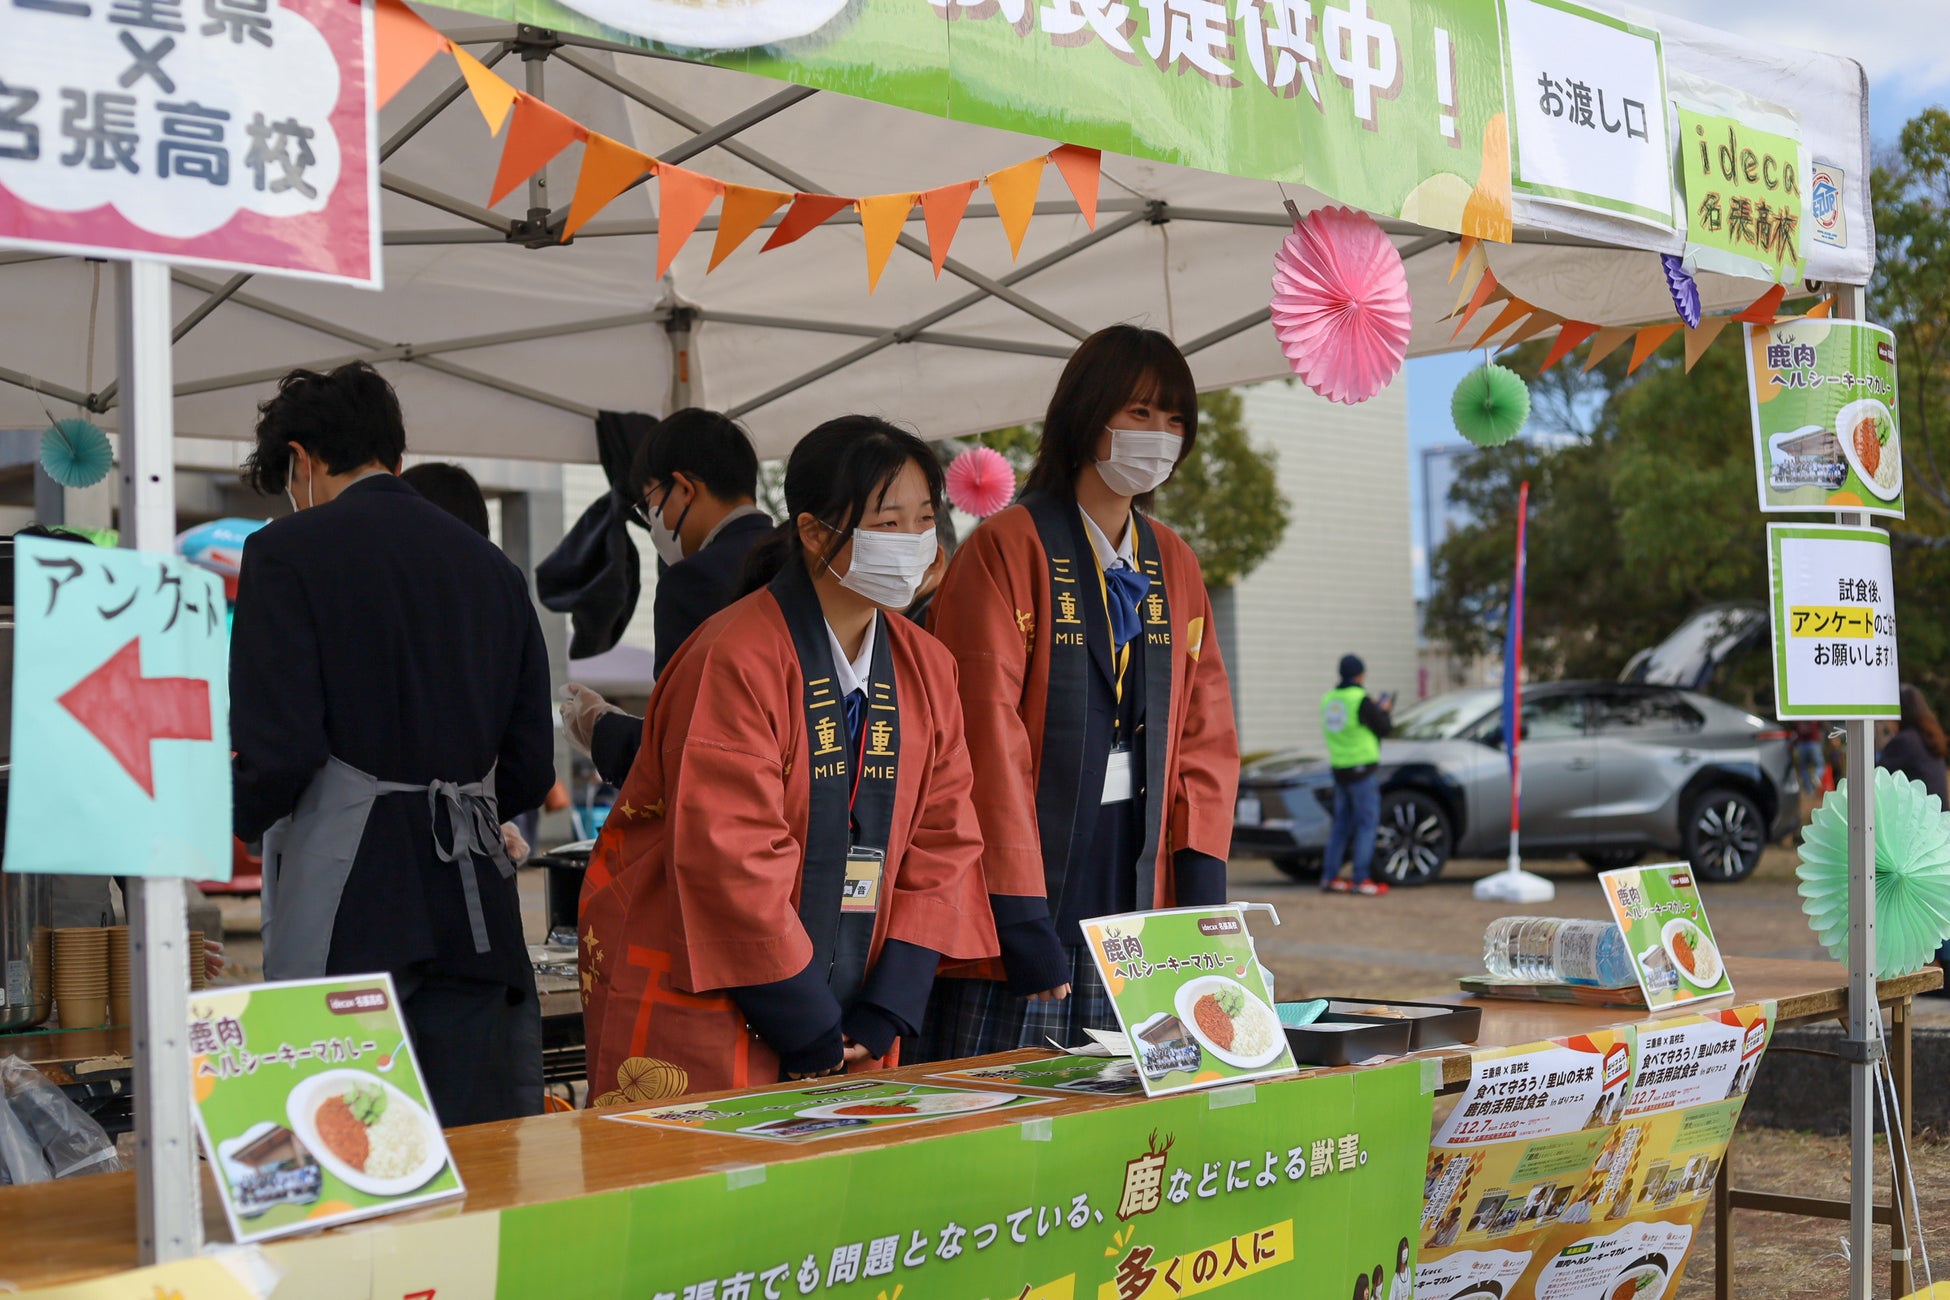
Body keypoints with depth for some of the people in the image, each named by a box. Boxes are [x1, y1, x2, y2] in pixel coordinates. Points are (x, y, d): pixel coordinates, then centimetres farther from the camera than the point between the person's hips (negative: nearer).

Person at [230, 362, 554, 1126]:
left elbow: (280, 749, -11)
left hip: (347, 902, -5)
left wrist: (230, 826, 9)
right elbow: (530, 769, 12)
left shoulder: (289, 553, -2)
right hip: (472, 899, 5)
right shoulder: (492, 567, 15)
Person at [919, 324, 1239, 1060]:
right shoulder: (1007, 550, -6)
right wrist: (1019, 912, -16)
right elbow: (989, 737, -12)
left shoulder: (1173, 565, 14)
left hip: (1135, 899, 6)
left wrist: (1201, 885, 1)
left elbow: (1204, 735, 13)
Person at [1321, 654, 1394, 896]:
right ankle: (1360, 880, -6)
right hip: (1362, 768, -7)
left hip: (1338, 769, 7)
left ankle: (1329, 876, 14)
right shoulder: (1361, 700, -14)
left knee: (1342, 823, 14)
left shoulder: (1328, 699, 8)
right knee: (1367, 823, -2)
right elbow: (1383, 729, -8)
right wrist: (1383, 710, 11)